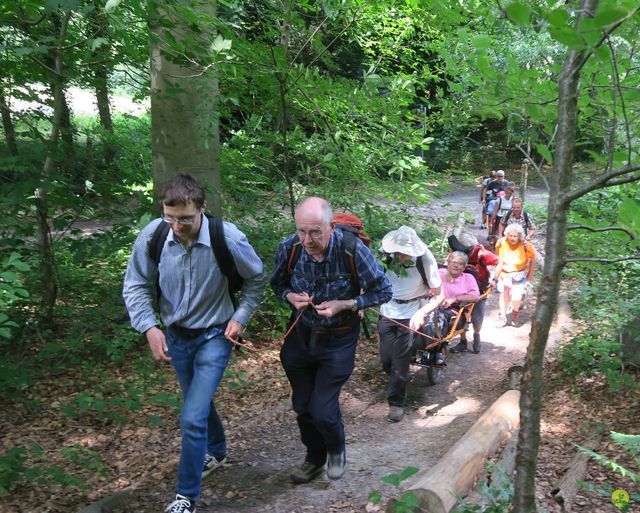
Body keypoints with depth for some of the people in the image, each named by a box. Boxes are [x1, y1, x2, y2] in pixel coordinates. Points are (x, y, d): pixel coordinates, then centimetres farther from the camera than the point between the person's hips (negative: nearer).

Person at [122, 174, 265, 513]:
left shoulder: (227, 238, -24)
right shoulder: (153, 235, -19)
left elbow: (256, 279, -4)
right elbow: (136, 287, -8)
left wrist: (240, 317, -10)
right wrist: (149, 327, -20)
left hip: (214, 336, -4)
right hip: (175, 335, 4)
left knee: (192, 418, -11)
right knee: (199, 402, 24)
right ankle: (216, 451, 53)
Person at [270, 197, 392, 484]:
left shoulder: (353, 250, -25)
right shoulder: (289, 248, -17)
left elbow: (383, 292, -12)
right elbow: (278, 284, 4)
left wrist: (344, 304, -24)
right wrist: (291, 297, -18)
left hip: (338, 339, -3)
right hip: (300, 334, 3)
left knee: (323, 410, -6)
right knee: (302, 406, 14)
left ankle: (336, 449, 29)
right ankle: (315, 458, 41)